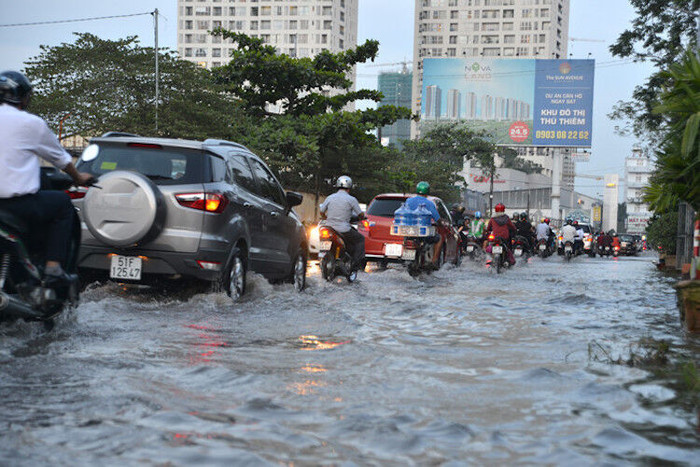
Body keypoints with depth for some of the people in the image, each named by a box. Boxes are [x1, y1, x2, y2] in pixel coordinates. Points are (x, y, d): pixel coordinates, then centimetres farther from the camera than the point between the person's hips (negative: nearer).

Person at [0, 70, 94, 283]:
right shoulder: (30, 123, -3)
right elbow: (60, 157, 11)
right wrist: (78, 178, 30)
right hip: (18, 203, -5)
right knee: (63, 203, 18)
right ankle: (54, 265, 7)